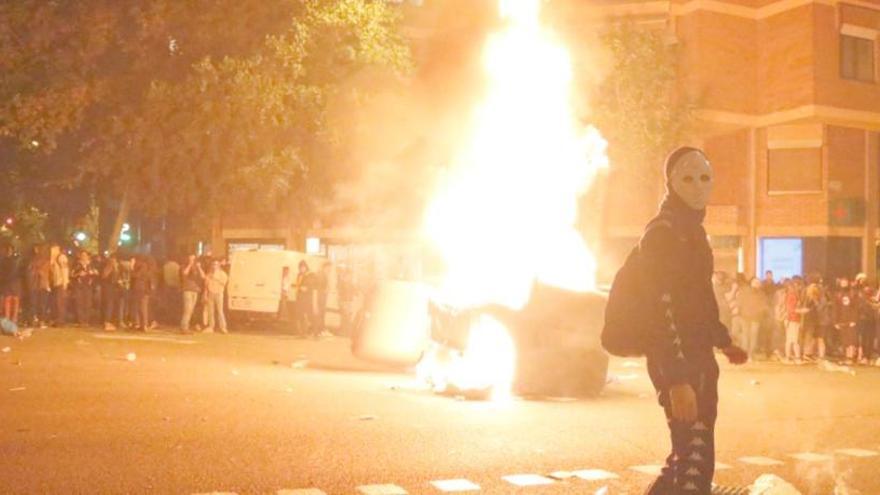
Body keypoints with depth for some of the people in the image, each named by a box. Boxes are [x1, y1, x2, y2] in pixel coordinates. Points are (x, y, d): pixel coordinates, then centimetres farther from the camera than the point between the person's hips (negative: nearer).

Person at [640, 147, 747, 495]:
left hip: (699, 358, 10)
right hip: (677, 362, -10)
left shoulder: (692, 230, 16)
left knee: (690, 454, 18)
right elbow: (661, 309, -22)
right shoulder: (662, 232, -14)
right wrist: (676, 380, -29)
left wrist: (723, 342, 33)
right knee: (695, 460, -11)